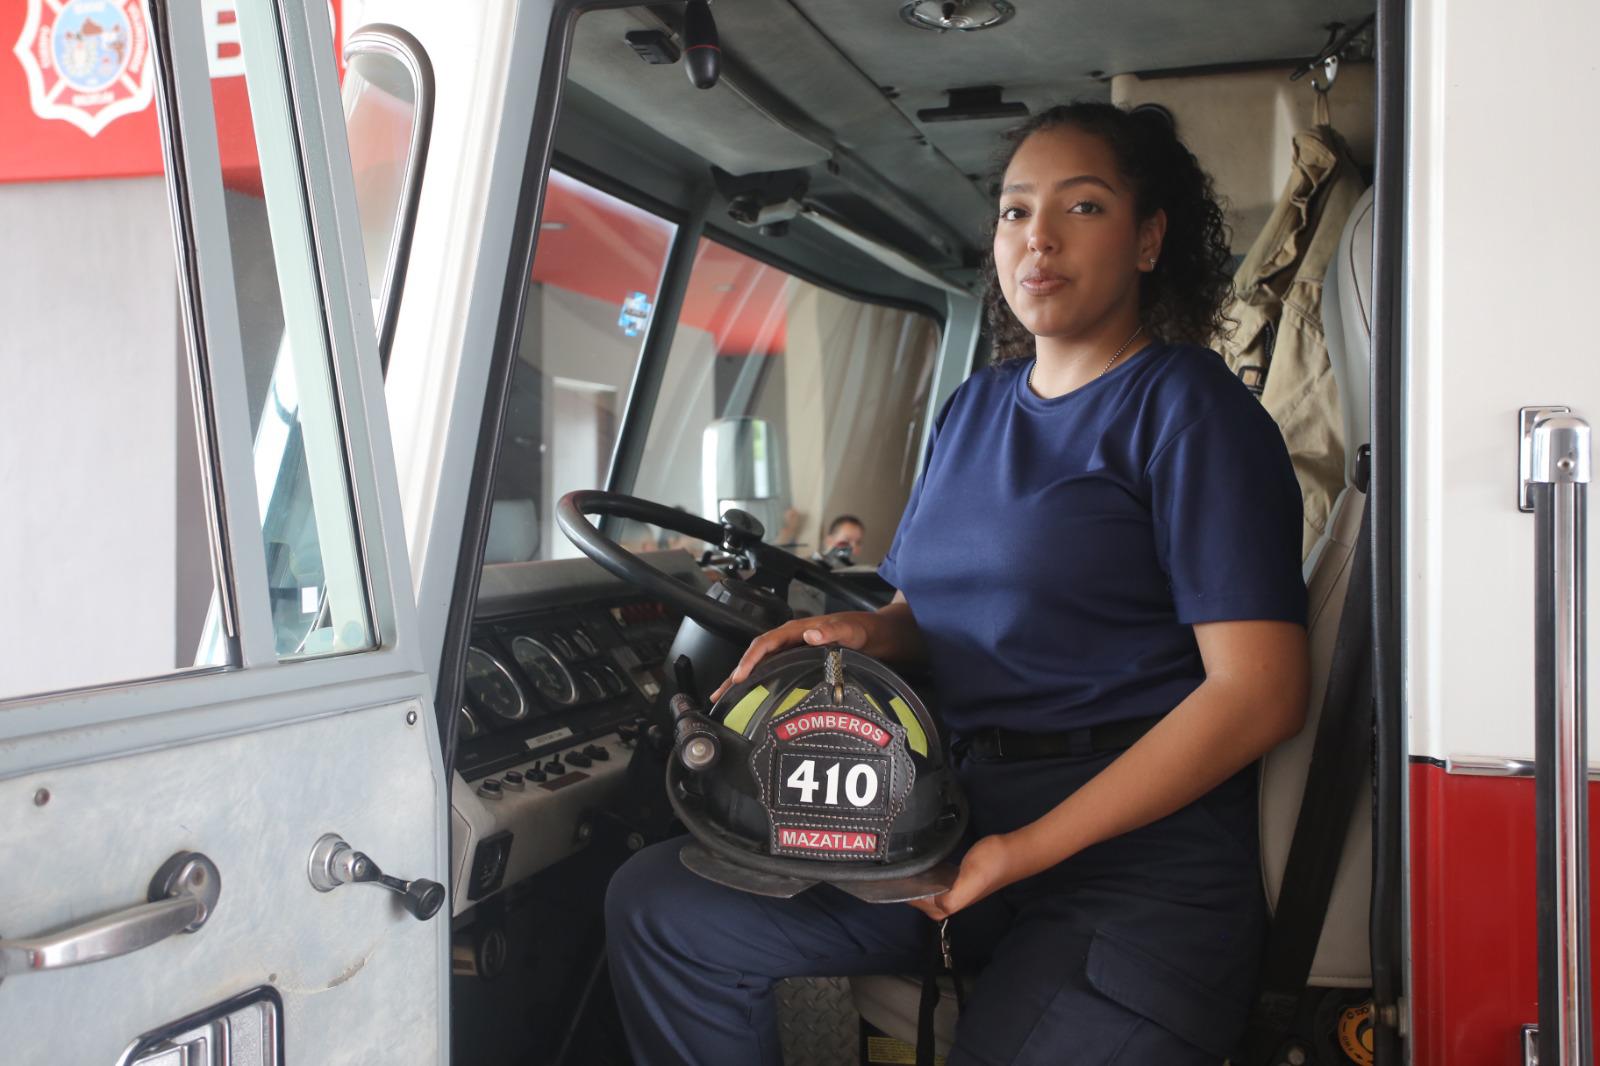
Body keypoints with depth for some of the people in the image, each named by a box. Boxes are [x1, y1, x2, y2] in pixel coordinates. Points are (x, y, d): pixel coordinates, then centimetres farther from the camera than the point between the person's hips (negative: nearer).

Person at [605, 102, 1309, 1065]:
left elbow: (1260, 694, -14)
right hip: (958, 807, 7)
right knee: (658, 906, -5)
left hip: (1135, 850, -6)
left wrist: (1024, 849, -16)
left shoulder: (1186, 409, -5)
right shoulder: (975, 408, 18)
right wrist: (864, 632, 0)